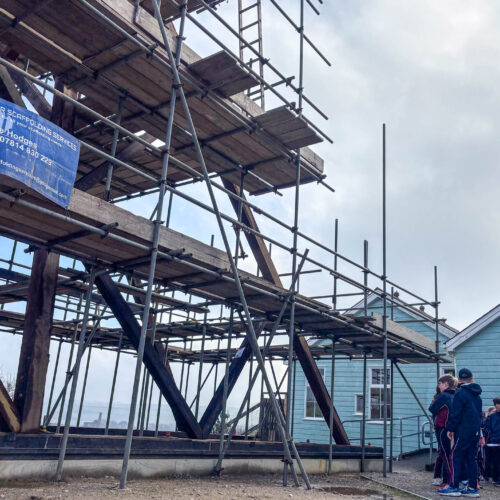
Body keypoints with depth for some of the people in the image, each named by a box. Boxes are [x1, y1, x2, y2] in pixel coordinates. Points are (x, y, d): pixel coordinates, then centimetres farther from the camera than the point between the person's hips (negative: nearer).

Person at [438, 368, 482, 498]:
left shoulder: (460, 393, -12)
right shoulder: (477, 395, 13)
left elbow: (455, 414, -15)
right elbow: (479, 413, 19)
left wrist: (450, 428, -8)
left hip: (463, 431, -8)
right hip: (476, 431, 8)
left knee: (456, 457, -2)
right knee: (472, 459, 11)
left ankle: (454, 487, -1)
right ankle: (473, 488, 12)